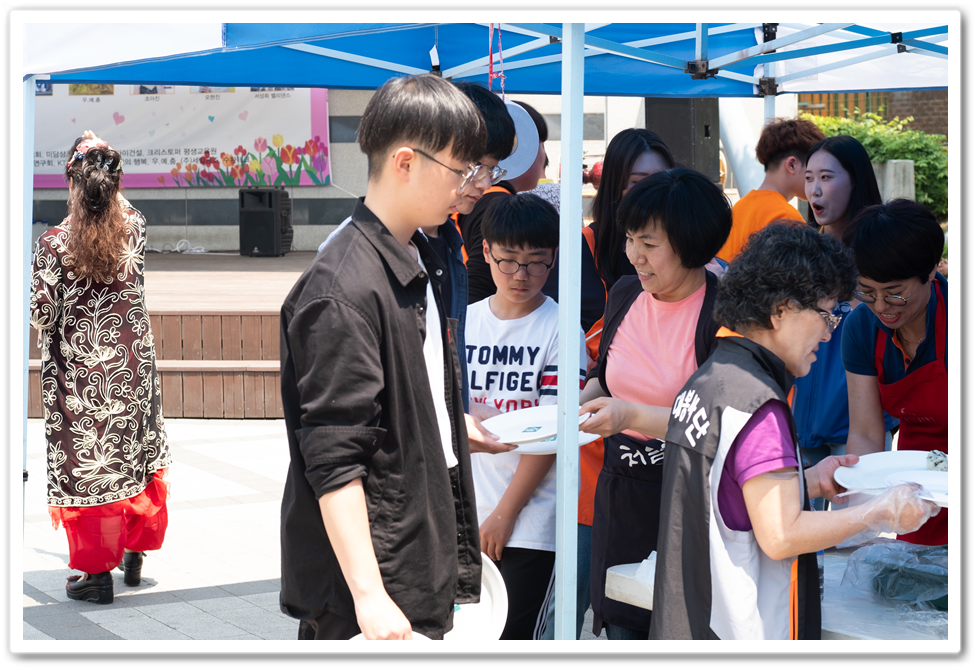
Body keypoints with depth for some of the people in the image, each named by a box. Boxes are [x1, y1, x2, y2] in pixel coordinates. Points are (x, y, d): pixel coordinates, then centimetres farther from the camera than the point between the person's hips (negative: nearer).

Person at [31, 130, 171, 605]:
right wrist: (100, 154, 23)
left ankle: (96, 572, 14)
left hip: (79, 377, -3)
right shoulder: (135, 229, -9)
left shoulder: (54, 244, -20)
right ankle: (135, 553, 31)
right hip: (131, 370, 3)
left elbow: (41, 315, -14)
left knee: (85, 461, 8)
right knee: (137, 455, 20)